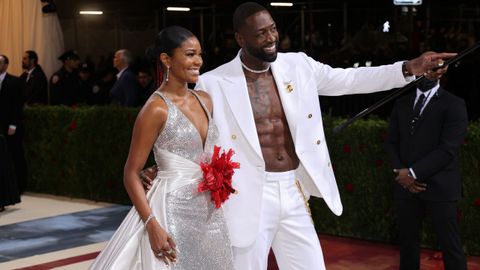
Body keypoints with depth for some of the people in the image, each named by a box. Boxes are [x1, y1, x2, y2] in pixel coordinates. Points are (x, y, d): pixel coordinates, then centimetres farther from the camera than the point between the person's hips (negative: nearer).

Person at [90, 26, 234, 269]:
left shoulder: (204, 100, 7)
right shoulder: (157, 109, -13)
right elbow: (131, 174, -13)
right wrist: (152, 225, -21)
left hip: (209, 212, 7)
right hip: (173, 210, -7)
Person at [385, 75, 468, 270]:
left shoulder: (454, 105, -2)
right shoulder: (401, 104, 14)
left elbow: (448, 148, -11)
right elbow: (391, 143, 13)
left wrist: (413, 173, -14)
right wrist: (402, 172, -4)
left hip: (439, 187, -4)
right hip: (405, 185, 4)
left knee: (450, 245, -2)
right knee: (407, 241, 8)